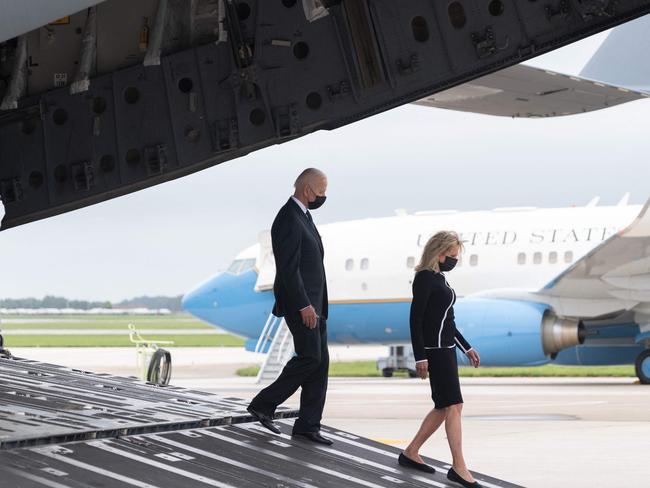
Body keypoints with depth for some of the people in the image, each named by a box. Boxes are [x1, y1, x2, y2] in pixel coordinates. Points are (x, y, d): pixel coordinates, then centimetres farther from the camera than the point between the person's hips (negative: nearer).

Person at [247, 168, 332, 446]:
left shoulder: (303, 216, 16)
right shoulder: (288, 219, -16)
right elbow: (287, 267, -22)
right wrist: (303, 305, -24)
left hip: (312, 302, 10)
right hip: (300, 302, -10)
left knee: (320, 361, 5)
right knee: (309, 357, -11)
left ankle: (308, 425, 6)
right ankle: (264, 404, 0)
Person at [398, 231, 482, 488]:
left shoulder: (439, 278, 16)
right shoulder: (425, 278, -11)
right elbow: (416, 319, -15)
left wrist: (467, 348, 23)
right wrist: (420, 357, -19)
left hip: (446, 348, 10)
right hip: (434, 350, -10)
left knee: (443, 407, 12)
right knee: (454, 405, -12)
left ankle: (411, 453, 20)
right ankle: (458, 467, -13)